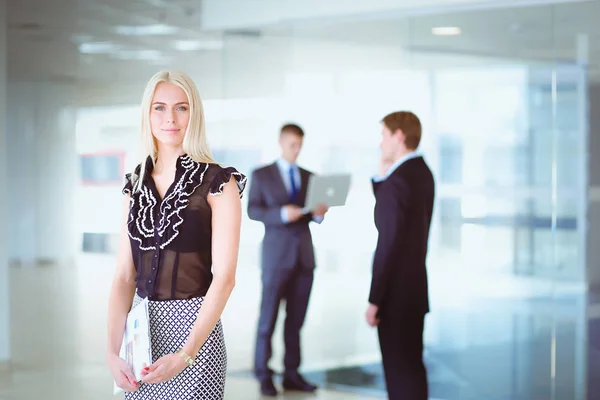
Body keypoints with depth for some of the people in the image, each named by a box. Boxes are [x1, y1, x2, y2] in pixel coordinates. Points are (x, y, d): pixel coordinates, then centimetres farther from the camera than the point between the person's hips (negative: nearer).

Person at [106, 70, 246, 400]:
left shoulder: (218, 183, -7)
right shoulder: (136, 184, 7)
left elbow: (224, 276, -14)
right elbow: (124, 276, 3)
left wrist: (186, 354, -22)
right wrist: (113, 351, -9)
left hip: (193, 327, -4)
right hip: (142, 327, 5)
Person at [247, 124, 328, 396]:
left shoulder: (309, 177, 15)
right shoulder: (261, 175, 3)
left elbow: (313, 215, 13)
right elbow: (252, 210, -8)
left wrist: (318, 213, -10)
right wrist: (282, 213, -22)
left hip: (304, 254, 4)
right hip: (277, 253, -4)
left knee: (296, 319, 5)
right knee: (268, 317, -2)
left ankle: (292, 374, 10)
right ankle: (264, 376, 4)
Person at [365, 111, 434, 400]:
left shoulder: (398, 180, -20)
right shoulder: (423, 173, 9)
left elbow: (388, 244, -22)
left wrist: (374, 300, -18)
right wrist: (380, 179, 5)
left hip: (397, 292, -9)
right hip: (415, 286, 9)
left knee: (401, 370, -3)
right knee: (411, 366, 17)